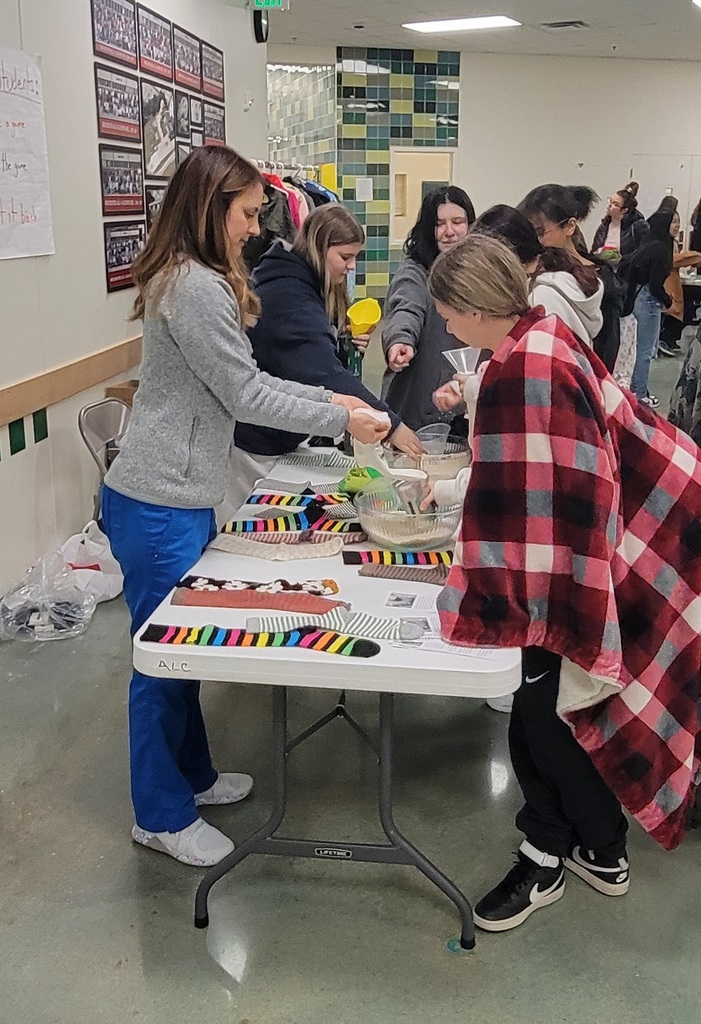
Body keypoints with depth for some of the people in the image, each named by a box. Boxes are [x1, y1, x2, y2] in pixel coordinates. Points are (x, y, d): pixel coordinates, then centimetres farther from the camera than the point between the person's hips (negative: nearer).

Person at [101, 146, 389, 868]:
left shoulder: (195, 280, 14)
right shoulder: (195, 288, -19)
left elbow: (242, 379, 16)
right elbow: (245, 395, -17)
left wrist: (327, 397, 10)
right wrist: (341, 420, -8)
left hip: (181, 497, 10)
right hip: (159, 505, -10)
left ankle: (190, 775, 37)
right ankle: (162, 816, 21)